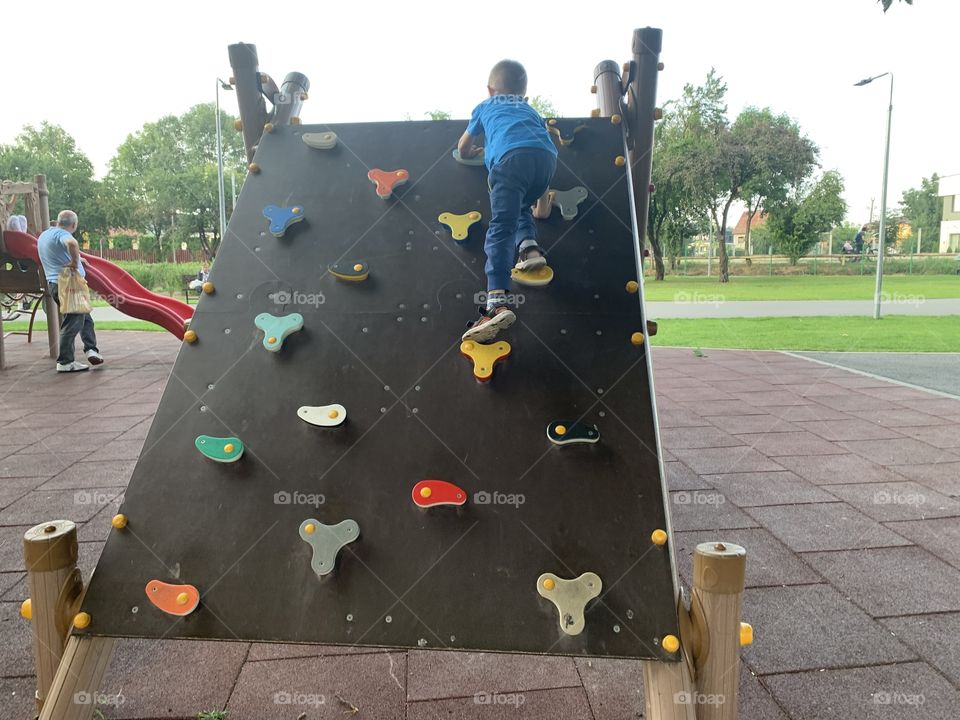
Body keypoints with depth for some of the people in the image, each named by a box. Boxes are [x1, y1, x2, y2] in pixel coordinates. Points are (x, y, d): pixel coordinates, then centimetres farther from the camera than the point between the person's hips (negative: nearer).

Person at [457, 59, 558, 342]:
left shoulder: (485, 107, 37)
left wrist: (472, 153, 68)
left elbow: (463, 148, 45)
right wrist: (542, 196, 50)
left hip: (511, 156, -3)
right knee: (520, 207, 32)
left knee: (501, 228, -14)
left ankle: (497, 301, -31)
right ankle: (530, 247, 4)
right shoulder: (531, 110, 43)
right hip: (547, 157, 4)